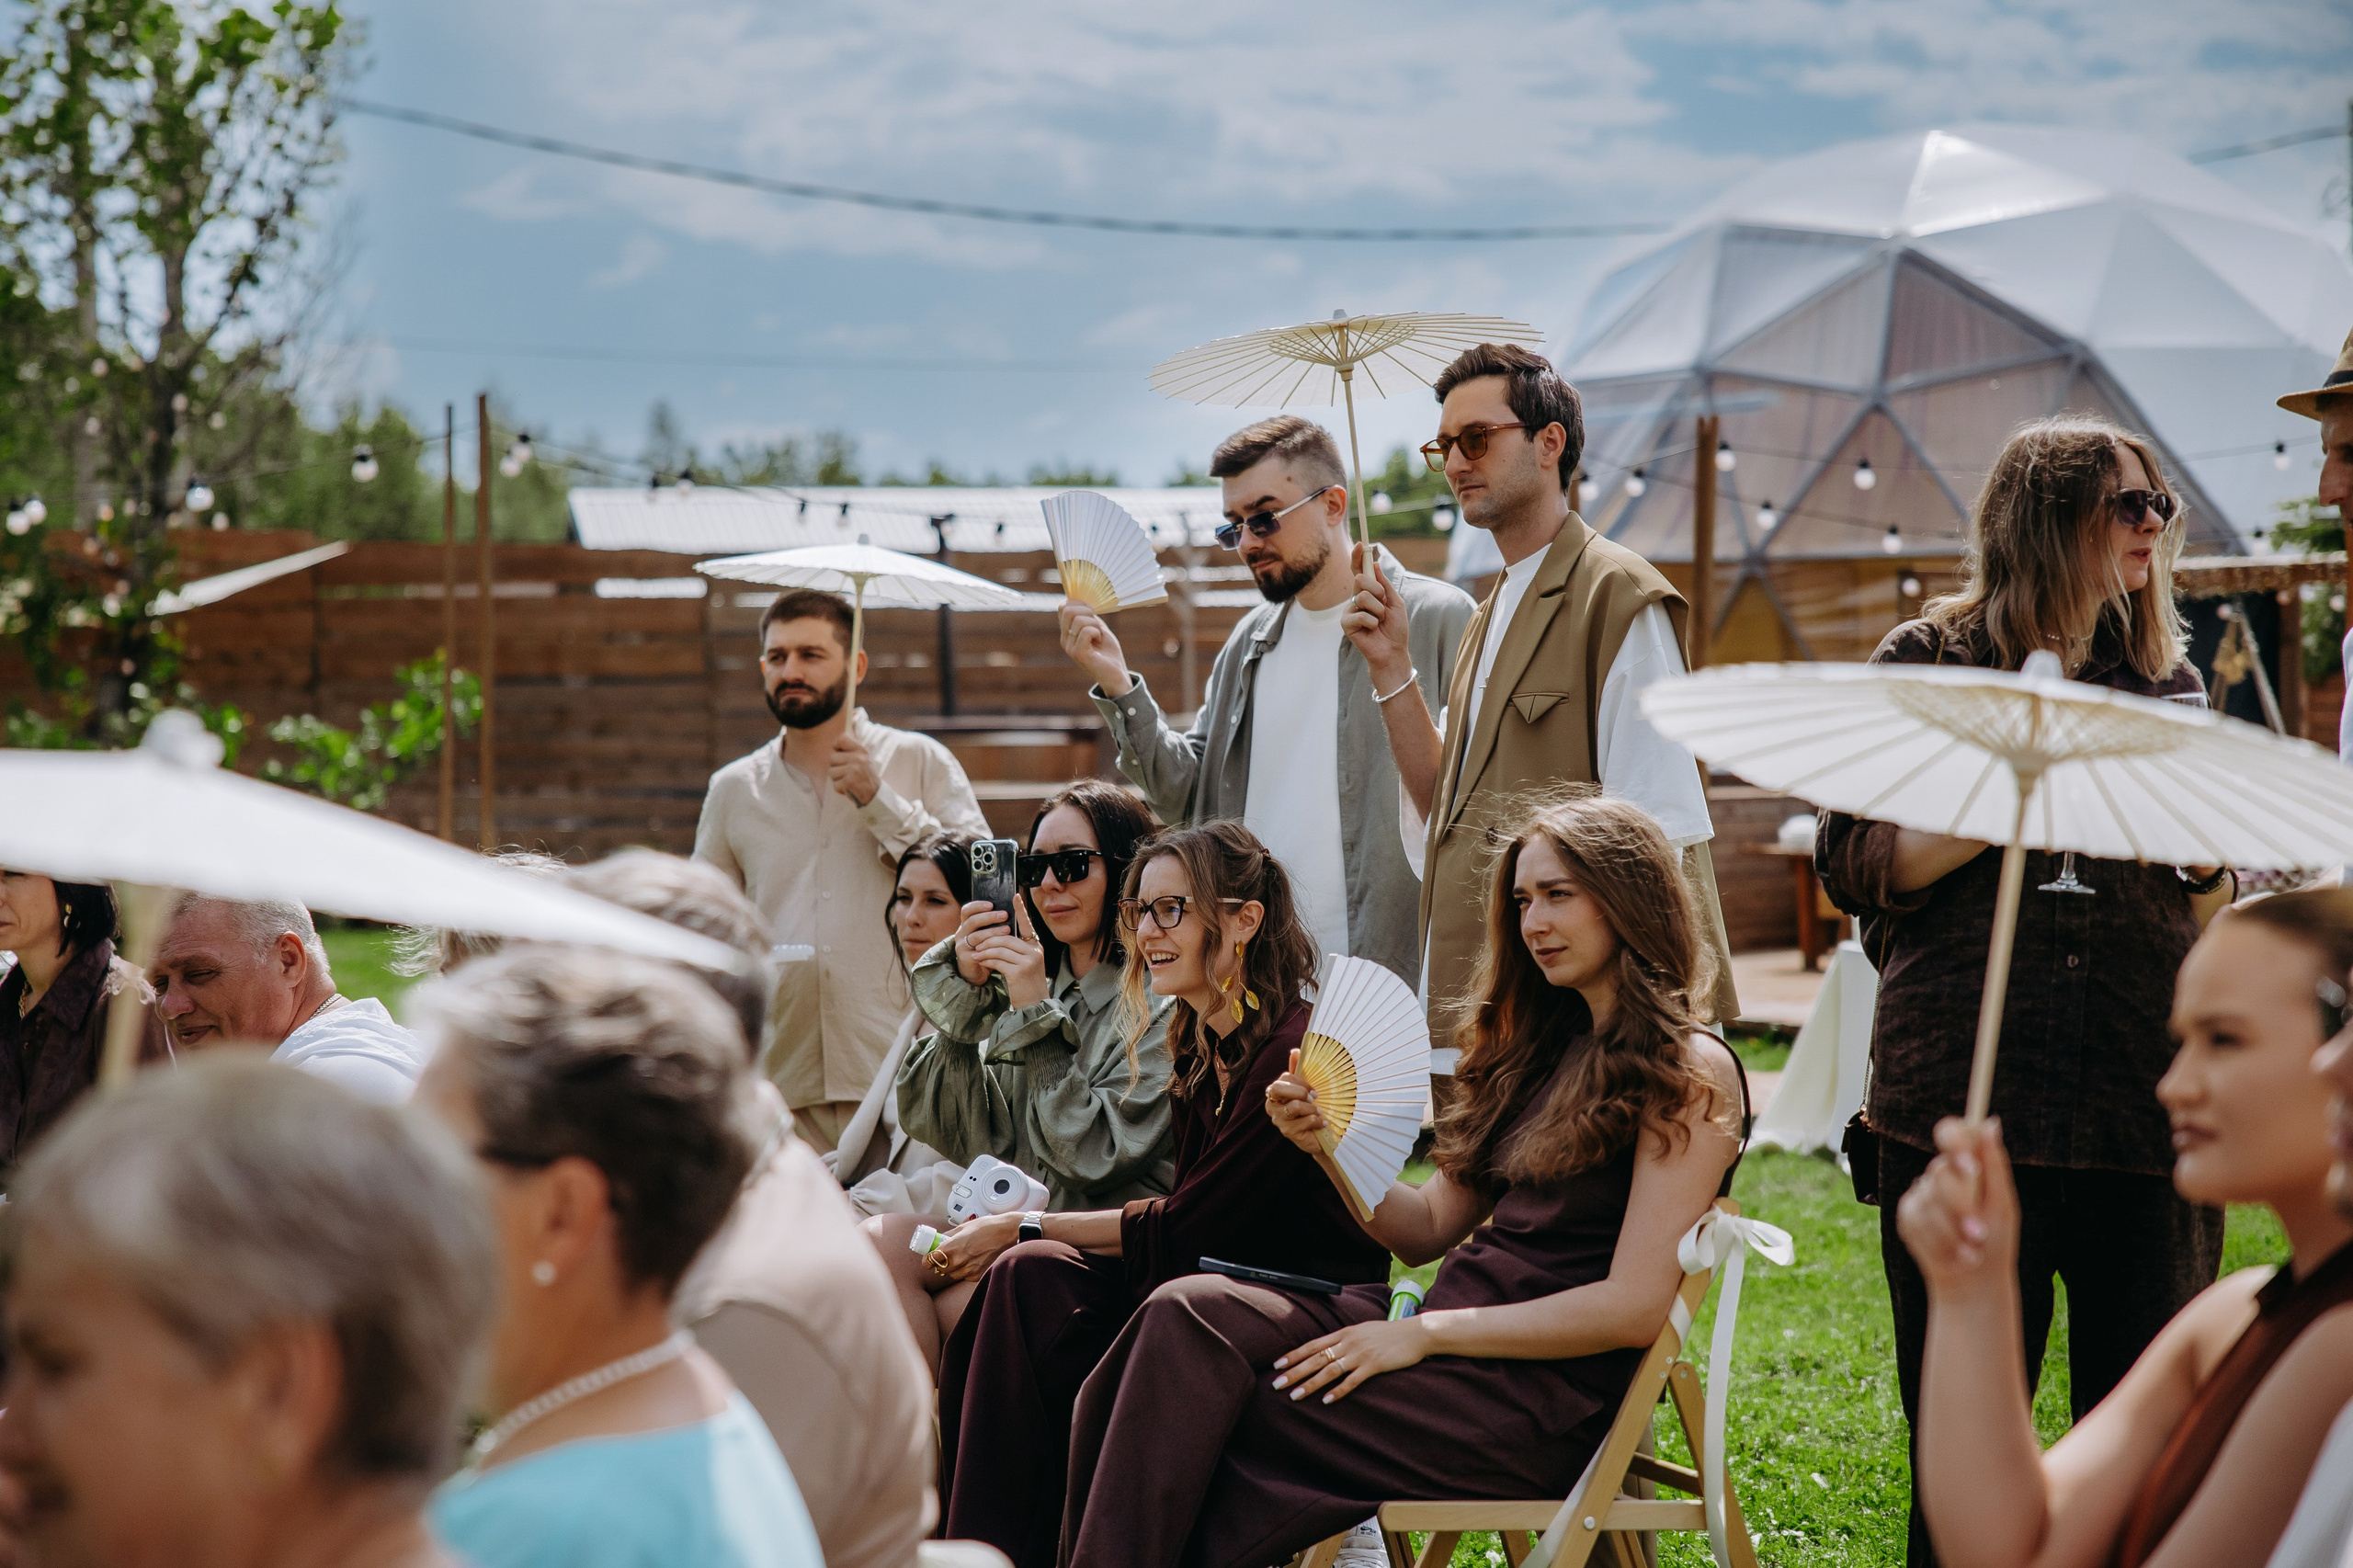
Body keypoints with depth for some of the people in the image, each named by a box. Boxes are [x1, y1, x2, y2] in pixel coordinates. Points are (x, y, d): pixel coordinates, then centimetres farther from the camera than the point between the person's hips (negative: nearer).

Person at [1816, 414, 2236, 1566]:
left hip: (2146, 1102, 3)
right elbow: (1854, 861, -1)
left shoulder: (2167, 680, 16)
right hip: (1966, 1098, -3)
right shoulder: (1931, 660, 6)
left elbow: (2216, 913, 20)